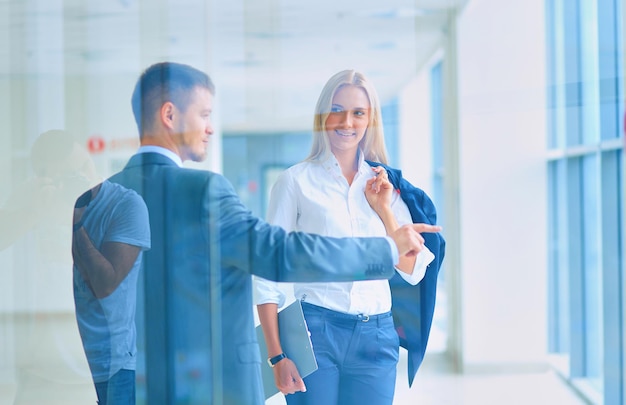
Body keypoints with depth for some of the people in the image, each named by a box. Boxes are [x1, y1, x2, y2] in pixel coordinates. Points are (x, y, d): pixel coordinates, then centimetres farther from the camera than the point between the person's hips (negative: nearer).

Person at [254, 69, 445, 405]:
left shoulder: (386, 184, 10)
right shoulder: (295, 181, -1)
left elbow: (413, 273, 6)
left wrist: (384, 210, -5)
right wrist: (277, 356, -9)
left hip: (376, 338, 3)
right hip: (315, 330, -3)